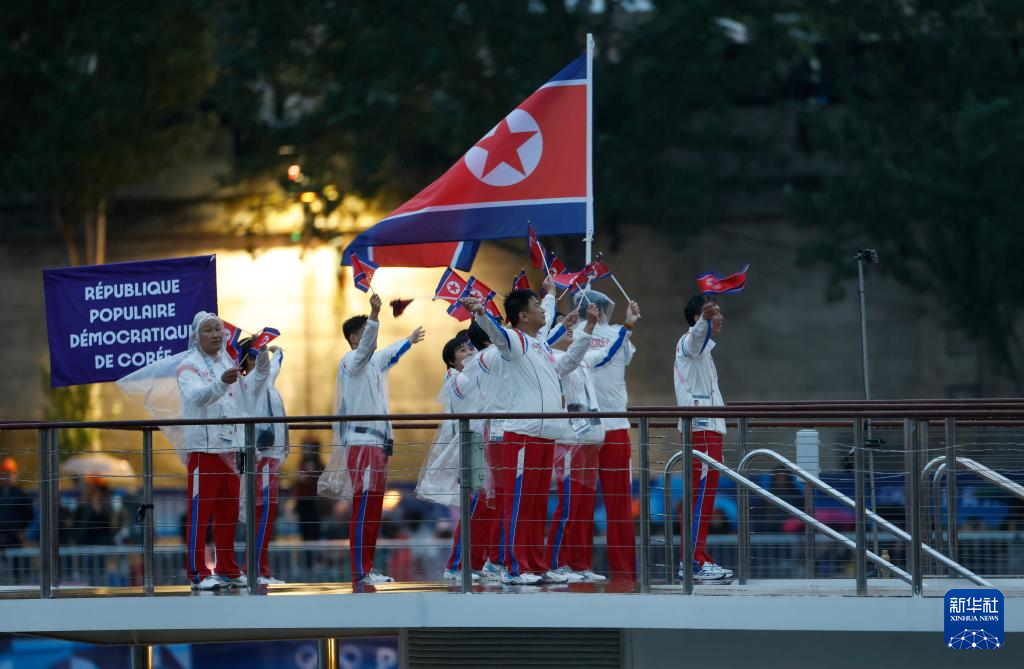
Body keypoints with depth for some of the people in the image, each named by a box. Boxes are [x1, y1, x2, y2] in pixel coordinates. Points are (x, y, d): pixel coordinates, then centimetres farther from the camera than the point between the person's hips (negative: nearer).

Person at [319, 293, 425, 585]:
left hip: (377, 442, 10)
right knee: (363, 508, -13)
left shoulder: (372, 362, 21)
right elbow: (365, 348, -27)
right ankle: (360, 572, -17)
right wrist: (374, 315, -42)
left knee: (374, 508, 8)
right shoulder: (351, 361, -5)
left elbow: (391, 354, 43)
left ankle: (367, 568, 11)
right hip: (361, 442, -10)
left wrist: (409, 341, 61)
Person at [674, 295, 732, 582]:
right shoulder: (690, 341, -8)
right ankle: (694, 561, -18)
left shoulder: (702, 346, 23)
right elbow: (699, 332, -32)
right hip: (701, 428, -10)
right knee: (701, 494, -14)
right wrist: (705, 318, -53)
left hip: (707, 427, 10)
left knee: (702, 496, 10)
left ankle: (698, 559, 12)